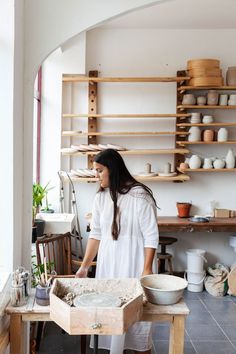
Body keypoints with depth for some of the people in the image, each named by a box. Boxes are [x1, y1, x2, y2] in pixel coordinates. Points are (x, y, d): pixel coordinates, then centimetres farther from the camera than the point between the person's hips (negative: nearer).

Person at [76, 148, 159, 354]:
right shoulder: (101, 197, 3)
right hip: (107, 263, 5)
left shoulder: (139, 195, -14)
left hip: (133, 264, -5)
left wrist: (147, 269, -14)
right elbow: (96, 234, 7)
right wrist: (85, 266, 4)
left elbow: (151, 236, -12)